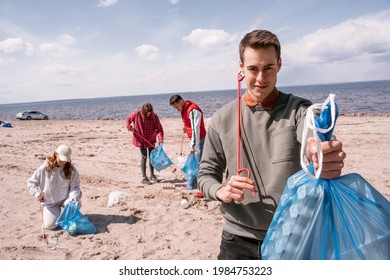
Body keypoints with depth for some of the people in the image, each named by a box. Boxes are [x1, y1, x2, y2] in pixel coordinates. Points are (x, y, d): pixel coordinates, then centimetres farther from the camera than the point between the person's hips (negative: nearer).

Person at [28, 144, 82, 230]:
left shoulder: (71, 169, -7)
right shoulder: (45, 168, -8)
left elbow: (75, 186, -6)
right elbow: (31, 182, 0)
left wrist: (74, 196, -28)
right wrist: (37, 193, -16)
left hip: (65, 198, 0)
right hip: (49, 201, 1)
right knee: (49, 225, -14)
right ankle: (50, 212, 23)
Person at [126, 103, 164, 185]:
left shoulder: (154, 116, -17)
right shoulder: (137, 114, -17)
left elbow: (159, 129, -18)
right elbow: (128, 119, 1)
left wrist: (160, 140, -31)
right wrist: (129, 127, -17)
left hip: (151, 139, 3)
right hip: (141, 139, -2)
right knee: (144, 157, -4)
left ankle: (152, 175, 30)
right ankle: (144, 178, 2)